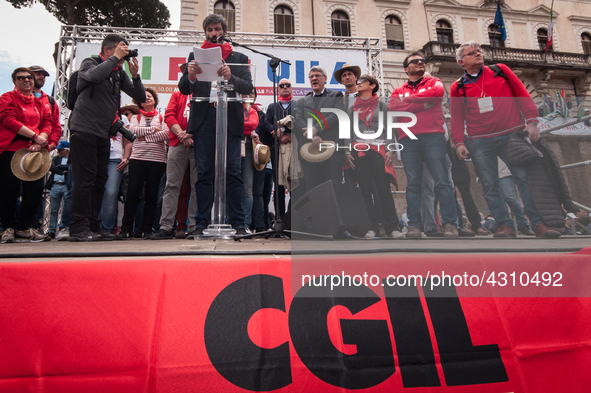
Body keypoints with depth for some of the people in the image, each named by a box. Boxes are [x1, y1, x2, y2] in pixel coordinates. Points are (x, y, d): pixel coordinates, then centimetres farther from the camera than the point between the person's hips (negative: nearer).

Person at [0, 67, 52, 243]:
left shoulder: (40, 102, 18)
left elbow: (47, 123, 7)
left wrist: (40, 142, -13)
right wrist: (35, 136, -17)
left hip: (34, 152, 4)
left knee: (36, 189, -3)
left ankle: (24, 228, 13)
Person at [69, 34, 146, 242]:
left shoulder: (119, 73, 15)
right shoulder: (89, 63, 1)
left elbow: (140, 97, 11)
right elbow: (93, 75, -25)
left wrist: (135, 75, -4)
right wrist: (115, 58, -14)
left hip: (103, 133, 6)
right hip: (83, 129, -6)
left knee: (100, 180, 6)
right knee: (85, 179, -10)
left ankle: (93, 226, 14)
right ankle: (78, 229, -6)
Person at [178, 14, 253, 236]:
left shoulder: (239, 58, 17)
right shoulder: (195, 56, 18)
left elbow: (248, 88, 4)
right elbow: (183, 89, 10)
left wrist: (230, 77, -15)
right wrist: (190, 76, -12)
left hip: (230, 118, -1)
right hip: (203, 118, 1)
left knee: (233, 172, -5)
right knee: (204, 173, -2)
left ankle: (237, 224, -3)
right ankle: (202, 224, 1)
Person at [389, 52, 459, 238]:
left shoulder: (433, 82, 20)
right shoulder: (399, 91, 22)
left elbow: (437, 92, -5)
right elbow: (393, 108, 1)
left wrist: (408, 99, 2)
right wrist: (422, 105, -4)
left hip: (433, 135, -1)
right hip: (408, 139, 1)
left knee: (442, 180, -9)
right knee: (413, 183, -2)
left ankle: (450, 224, -7)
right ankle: (414, 226, -1)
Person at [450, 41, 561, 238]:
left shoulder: (500, 71, 12)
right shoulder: (458, 87, 11)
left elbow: (522, 95, 10)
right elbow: (457, 119, 10)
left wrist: (531, 121, 0)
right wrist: (459, 143, -1)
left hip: (512, 135, 0)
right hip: (479, 143, 0)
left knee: (526, 176, -6)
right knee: (489, 185, -4)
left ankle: (539, 223, -2)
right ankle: (505, 225, 2)